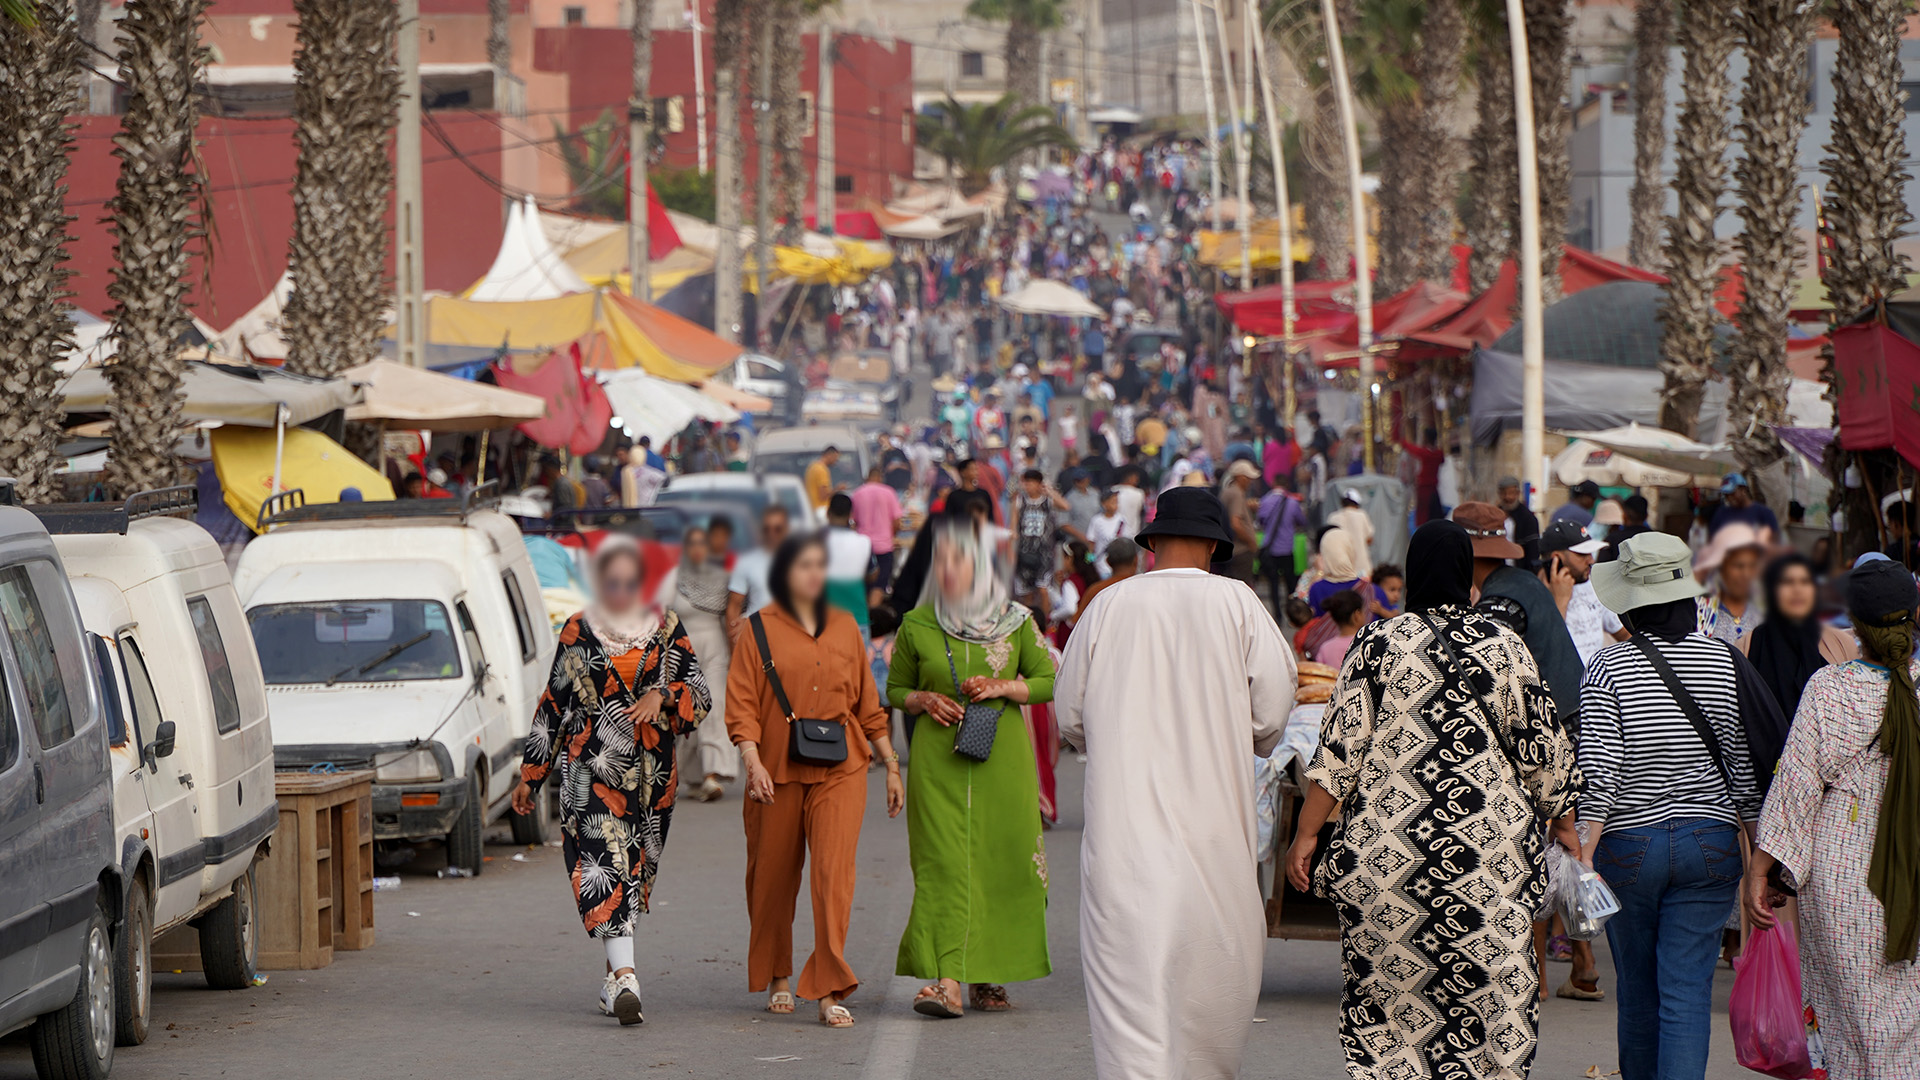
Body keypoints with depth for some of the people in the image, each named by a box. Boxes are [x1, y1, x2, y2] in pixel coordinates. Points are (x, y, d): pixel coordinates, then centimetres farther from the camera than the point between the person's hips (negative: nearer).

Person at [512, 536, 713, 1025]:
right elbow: (552, 705, 10)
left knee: (634, 871, 6)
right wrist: (531, 774, 10)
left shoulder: (666, 628, 8)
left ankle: (616, 975, 17)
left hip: (650, 772, 2)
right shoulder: (578, 632, 5)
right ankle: (624, 978, -26)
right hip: (589, 766, -2)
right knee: (602, 861, -15)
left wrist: (660, 694, -16)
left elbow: (700, 694, 6)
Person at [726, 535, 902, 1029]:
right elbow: (742, 705, -2)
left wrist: (892, 765, 15)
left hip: (840, 769, 1)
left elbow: (868, 703, 16)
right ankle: (777, 977, 29)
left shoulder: (844, 628, 11)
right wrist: (753, 762, -15)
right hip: (779, 768, -1)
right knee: (774, 875, 8)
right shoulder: (759, 630, 3)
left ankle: (831, 991, -14)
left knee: (834, 871, -12)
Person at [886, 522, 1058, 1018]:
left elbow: (1048, 680, 11)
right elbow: (895, 688, 15)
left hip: (1003, 755, 1)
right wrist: (924, 700, -6)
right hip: (938, 758, -1)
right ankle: (947, 979, -19)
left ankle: (988, 976, 13)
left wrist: (1004, 688, -7)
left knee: (1002, 862, 0)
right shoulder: (917, 626, 5)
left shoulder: (1015, 621, 4)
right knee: (943, 861, -11)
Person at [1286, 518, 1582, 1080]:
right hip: (1490, 848, 0)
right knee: (1490, 1001, 3)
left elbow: (1339, 749, -4)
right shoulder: (1502, 644, 1)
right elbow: (1542, 750, 4)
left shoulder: (1379, 642, 0)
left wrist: (1306, 836, 1)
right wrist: (1562, 822, 17)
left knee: (1388, 993, 8)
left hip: (1386, 847, 0)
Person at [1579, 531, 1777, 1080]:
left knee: (1638, 990, 15)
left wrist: (1584, 851, -11)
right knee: (1688, 990, -2)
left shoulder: (1608, 668, -9)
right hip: (1710, 844, 1)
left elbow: (1599, 771, -14)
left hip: (1628, 844, -1)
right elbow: (1746, 765, 2)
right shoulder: (1726, 663, -1)